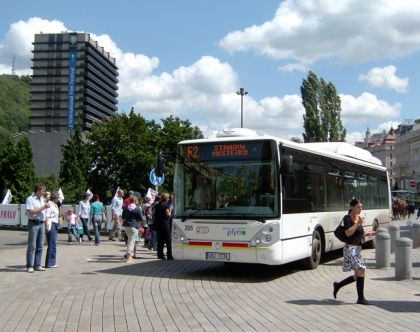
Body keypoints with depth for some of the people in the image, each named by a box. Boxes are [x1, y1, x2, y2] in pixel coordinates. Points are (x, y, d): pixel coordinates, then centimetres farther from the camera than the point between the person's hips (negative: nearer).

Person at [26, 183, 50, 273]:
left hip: (41, 224, 7)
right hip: (33, 224, -7)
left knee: (40, 246, 8)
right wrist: (43, 207, -15)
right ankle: (29, 266, -1)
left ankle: (37, 265, 13)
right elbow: (32, 212, -18)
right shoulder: (30, 199, -7)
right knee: (31, 246, -5)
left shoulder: (41, 199, 17)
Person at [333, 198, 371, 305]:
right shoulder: (347, 218, -9)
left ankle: (337, 285, 26)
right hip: (350, 248, -9)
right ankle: (361, 298, -10)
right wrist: (357, 223, -22)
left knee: (357, 276, 9)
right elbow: (348, 233, -20)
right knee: (361, 270, -16)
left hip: (358, 249, 9)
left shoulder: (359, 218, 14)